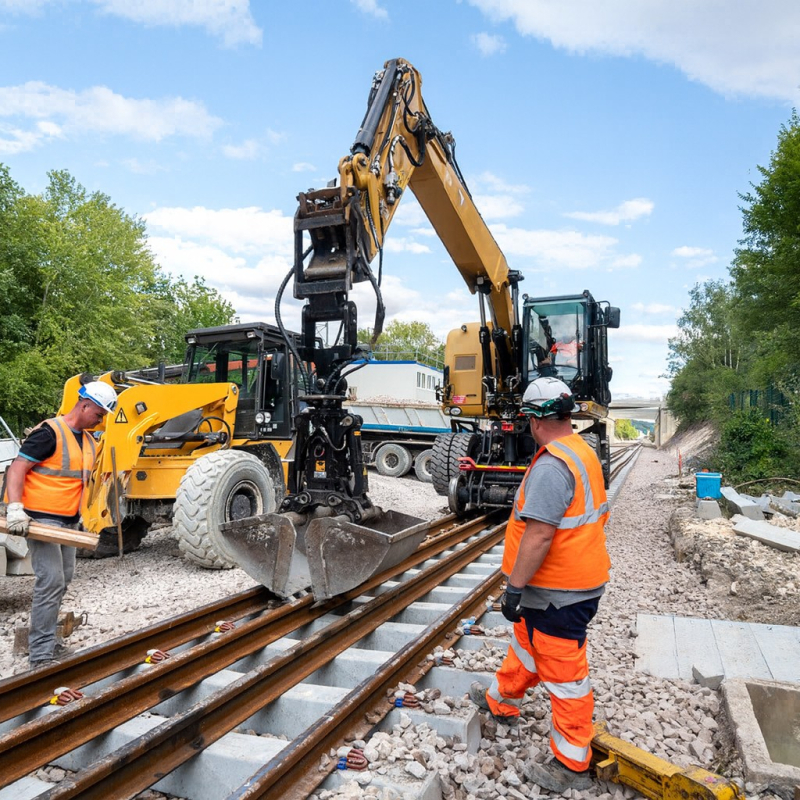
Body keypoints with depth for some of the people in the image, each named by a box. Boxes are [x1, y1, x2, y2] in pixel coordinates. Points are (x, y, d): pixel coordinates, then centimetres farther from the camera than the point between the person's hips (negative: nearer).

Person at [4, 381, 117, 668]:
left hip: (69, 522, 9)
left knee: (62, 581, 14)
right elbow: (16, 469, -18)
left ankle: (43, 636, 29)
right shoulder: (49, 432, -15)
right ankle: (41, 655, -4)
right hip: (41, 520, -9)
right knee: (51, 582, -12)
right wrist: (15, 507, -28)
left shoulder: (88, 441, 11)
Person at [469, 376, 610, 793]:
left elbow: (539, 535, -29)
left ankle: (572, 766, 21)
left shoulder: (551, 466, -26)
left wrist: (514, 587, -21)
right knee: (526, 644, 27)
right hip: (580, 576, 10)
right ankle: (500, 701, 48)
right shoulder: (583, 452, 7)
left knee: (564, 673, 5)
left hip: (558, 593, -10)